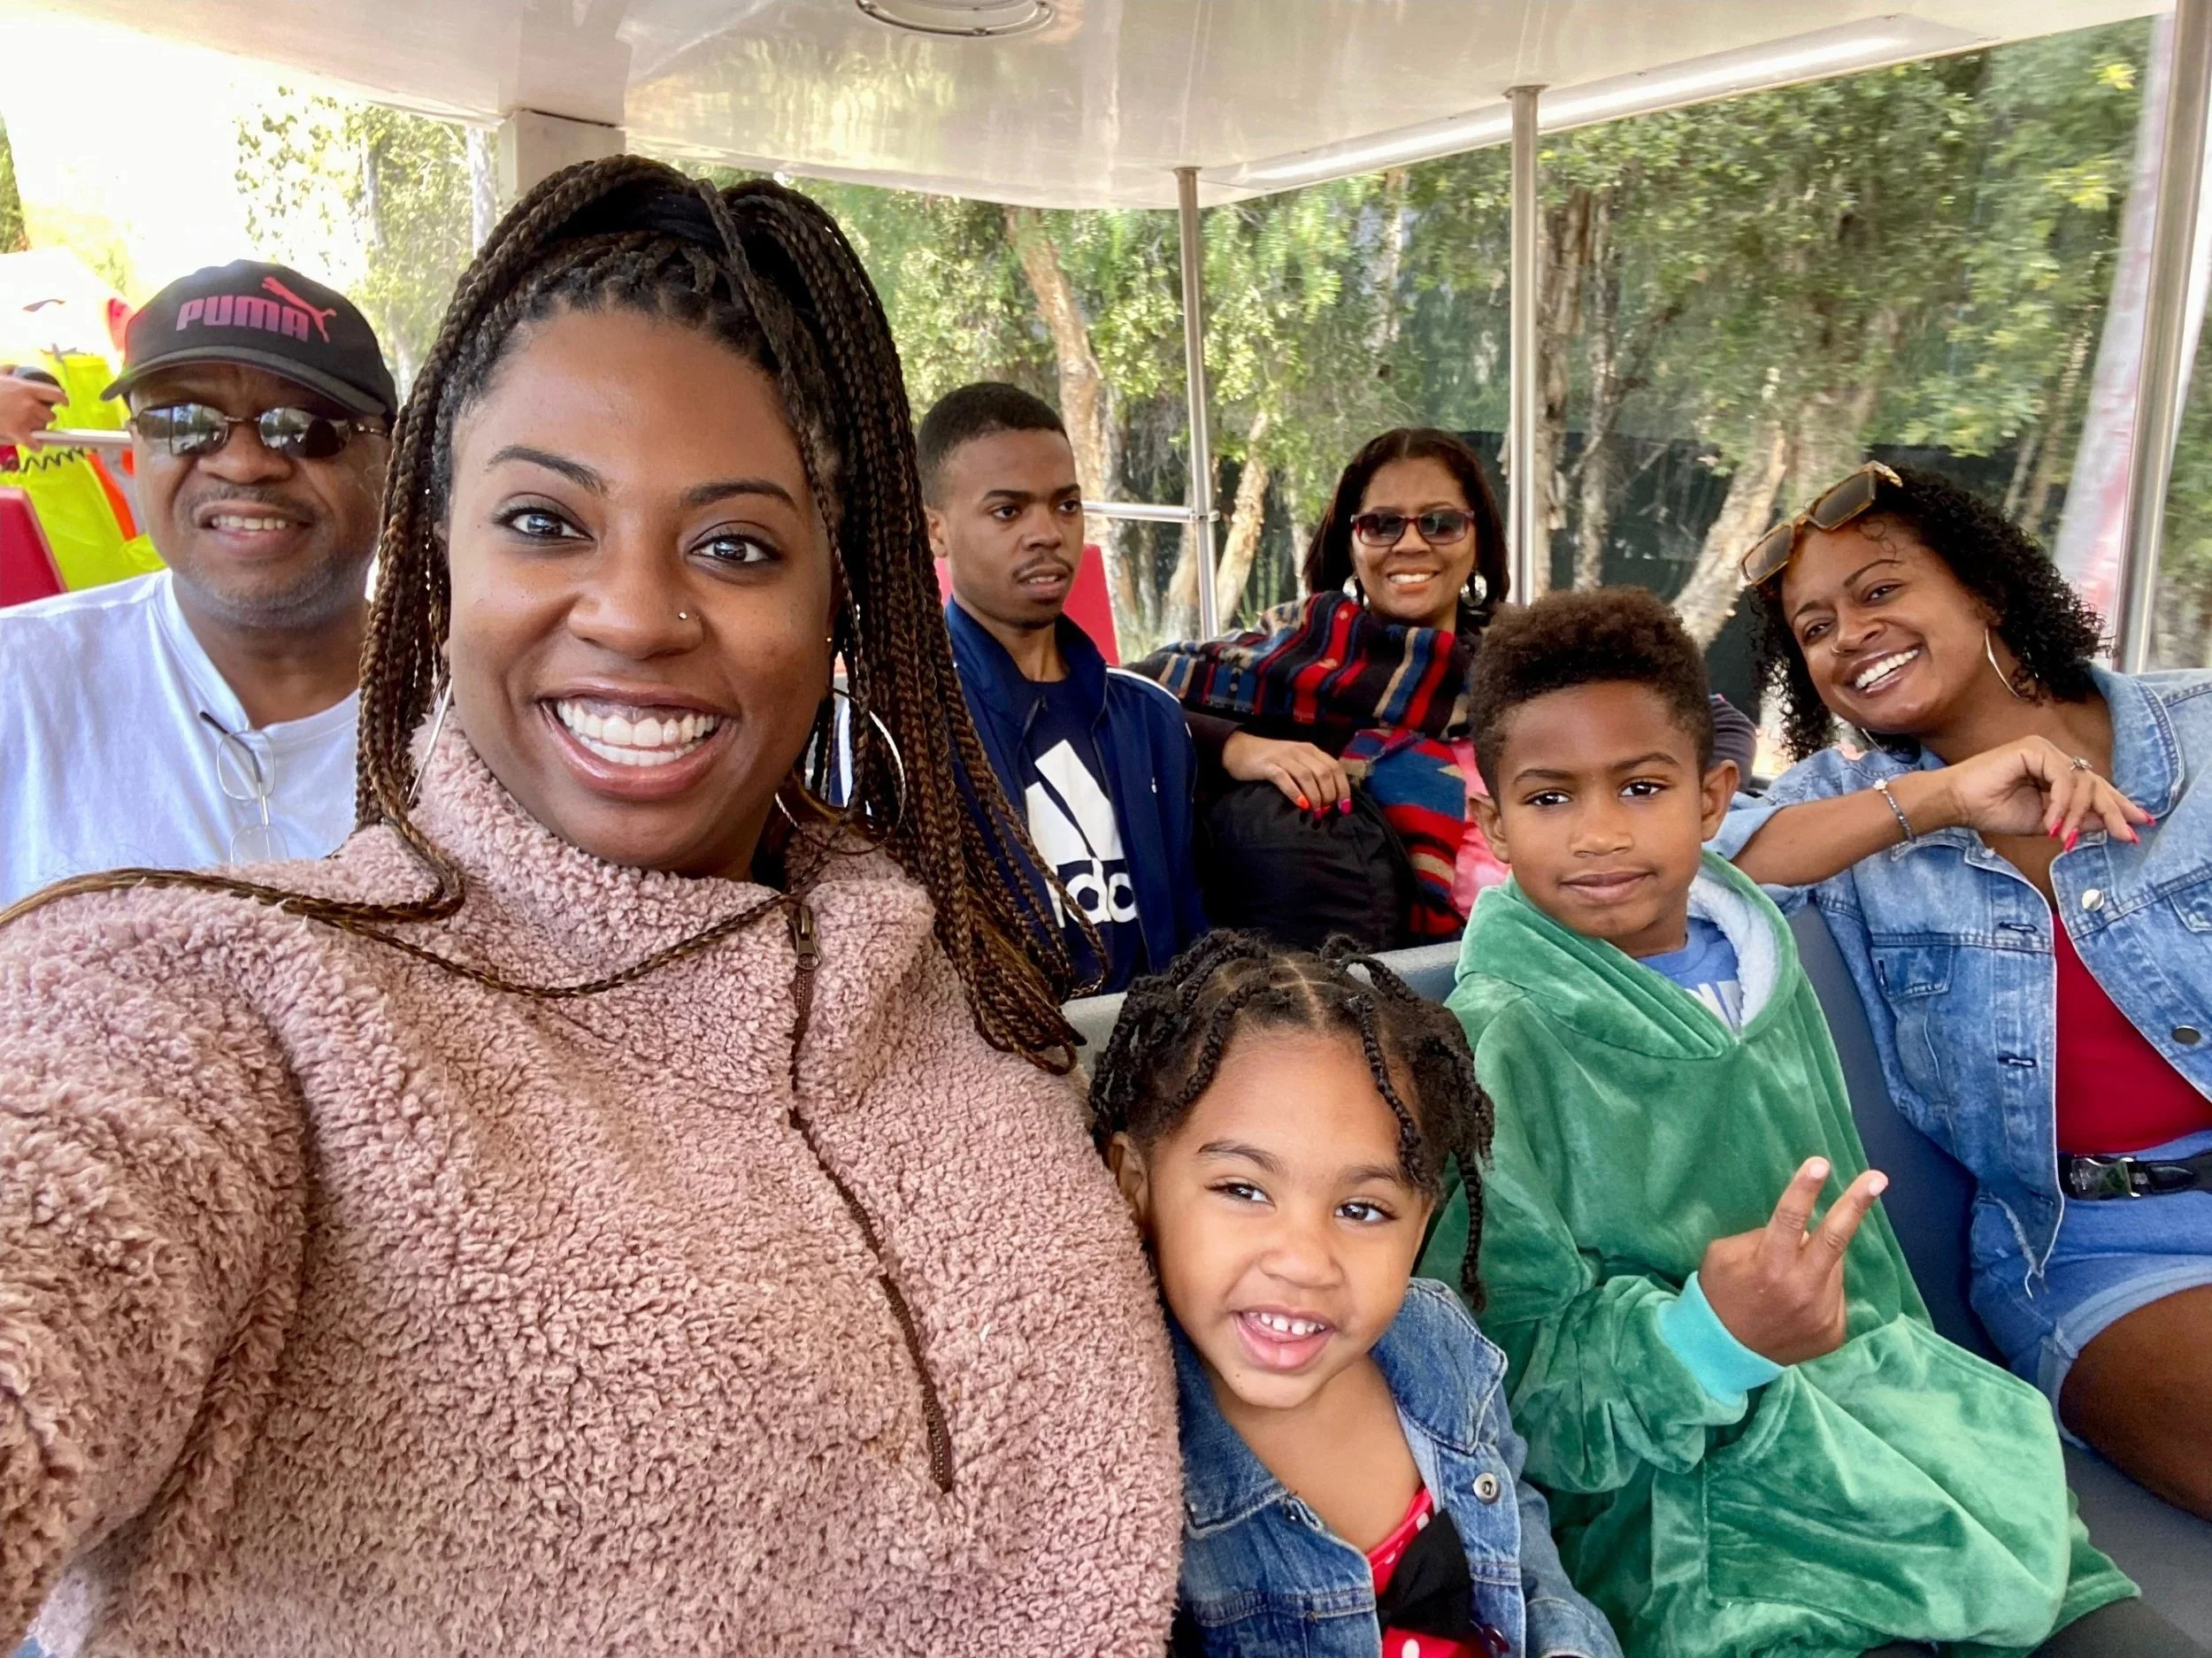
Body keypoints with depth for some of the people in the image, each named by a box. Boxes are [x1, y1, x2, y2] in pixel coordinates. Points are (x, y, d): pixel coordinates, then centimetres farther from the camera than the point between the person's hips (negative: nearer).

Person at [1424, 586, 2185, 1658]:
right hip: (1678, 1500, -5)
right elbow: (1511, 1389, -15)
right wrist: (1708, 1342, -28)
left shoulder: (1759, 964, 2)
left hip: (1869, 1438, 5)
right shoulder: (1500, 1047, -15)